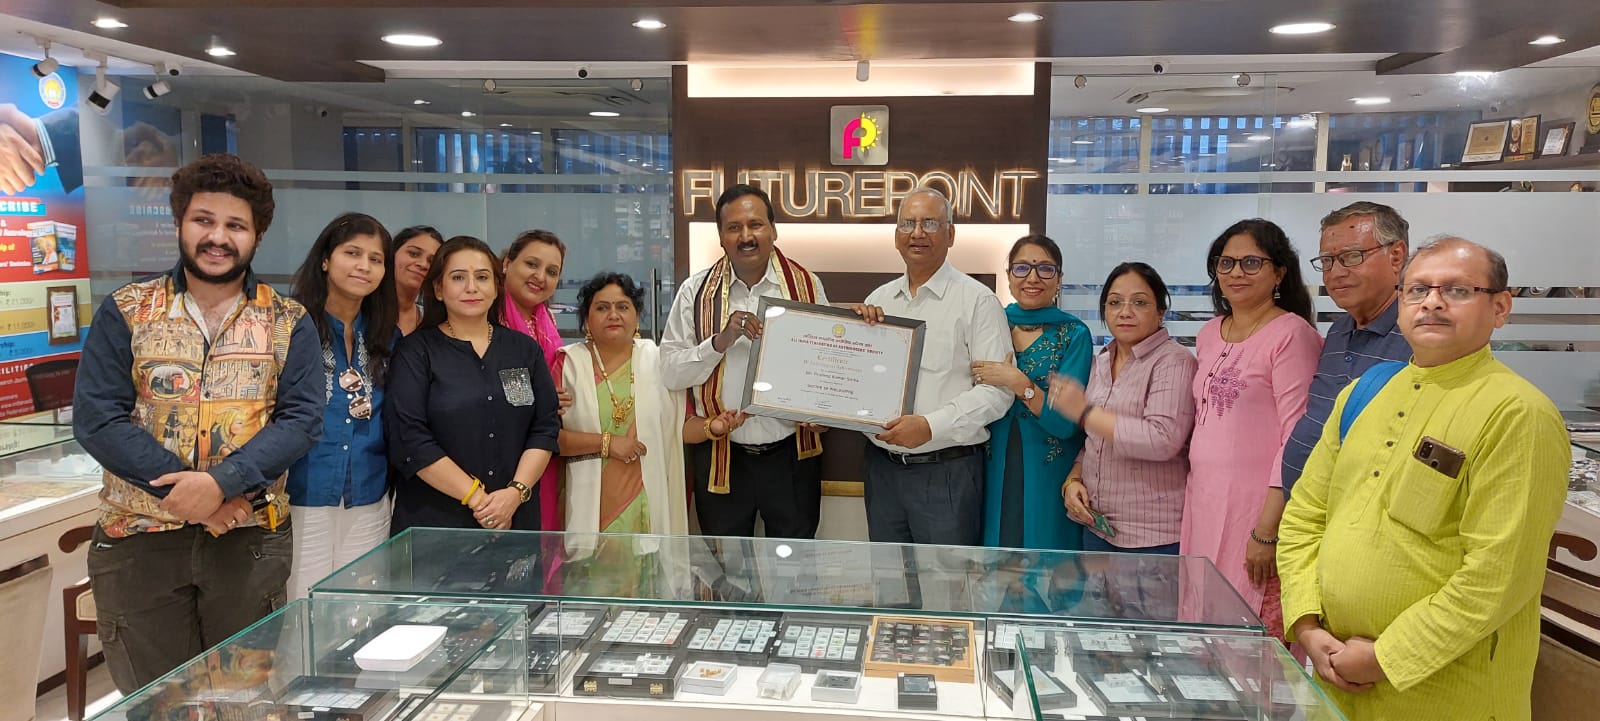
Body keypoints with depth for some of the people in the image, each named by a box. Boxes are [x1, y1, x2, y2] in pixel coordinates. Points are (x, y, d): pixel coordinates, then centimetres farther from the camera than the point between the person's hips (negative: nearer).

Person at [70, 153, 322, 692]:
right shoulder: (125, 313, 2)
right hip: (138, 537, 0)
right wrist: (184, 491, -15)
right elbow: (96, 418, -5)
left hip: (250, 537, 0)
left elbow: (301, 419, -6)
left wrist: (222, 483, -21)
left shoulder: (289, 323, 3)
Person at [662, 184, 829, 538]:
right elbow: (670, 373, -6)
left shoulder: (806, 285, -1)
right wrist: (720, 340, -19)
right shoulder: (696, 292, -2)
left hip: (792, 455, 0)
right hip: (721, 457, 0)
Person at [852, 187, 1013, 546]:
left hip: (946, 472, -5)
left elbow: (997, 389, -12)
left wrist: (931, 426, -21)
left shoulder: (977, 300, -6)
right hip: (882, 466, 5)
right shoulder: (878, 300, 12)